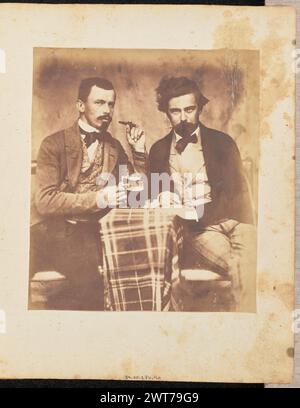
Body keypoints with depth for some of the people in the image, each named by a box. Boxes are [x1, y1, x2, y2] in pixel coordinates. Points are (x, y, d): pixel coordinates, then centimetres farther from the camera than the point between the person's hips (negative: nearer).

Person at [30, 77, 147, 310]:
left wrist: (139, 150, 2)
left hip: (89, 236, 3)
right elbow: (44, 200, -10)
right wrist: (97, 199, -20)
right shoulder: (54, 144, -1)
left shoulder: (114, 147, 14)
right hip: (53, 232, -3)